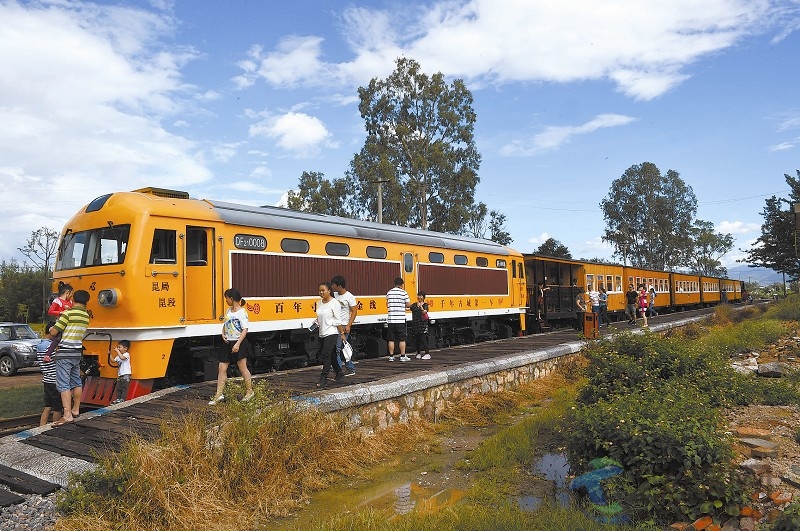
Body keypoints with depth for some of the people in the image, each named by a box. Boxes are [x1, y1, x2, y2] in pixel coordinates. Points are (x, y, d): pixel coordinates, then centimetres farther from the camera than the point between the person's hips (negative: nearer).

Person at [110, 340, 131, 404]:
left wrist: (117, 351, -27)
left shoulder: (127, 354, -11)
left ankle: (122, 399, -2)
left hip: (126, 375, -9)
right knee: (118, 388, 10)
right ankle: (118, 399, 15)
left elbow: (122, 358, -31)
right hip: (120, 375, 9)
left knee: (124, 388, -4)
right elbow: (113, 360, 14)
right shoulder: (118, 356, 16)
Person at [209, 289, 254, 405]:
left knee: (243, 368, 4)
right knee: (222, 368, 5)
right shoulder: (229, 310, 10)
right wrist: (223, 334, 1)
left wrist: (238, 344, -23)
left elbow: (245, 330, -17)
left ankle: (249, 391, 20)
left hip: (239, 343, -8)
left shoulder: (242, 312, -14)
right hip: (227, 343, 8)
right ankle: (219, 394, 10)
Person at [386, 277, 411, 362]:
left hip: (391, 319, 4)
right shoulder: (403, 293, -5)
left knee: (391, 339, 7)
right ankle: (403, 356, 5)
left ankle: (391, 356, 11)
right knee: (402, 339, 3)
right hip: (400, 319, -3)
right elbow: (408, 305, -3)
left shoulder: (389, 292, 7)